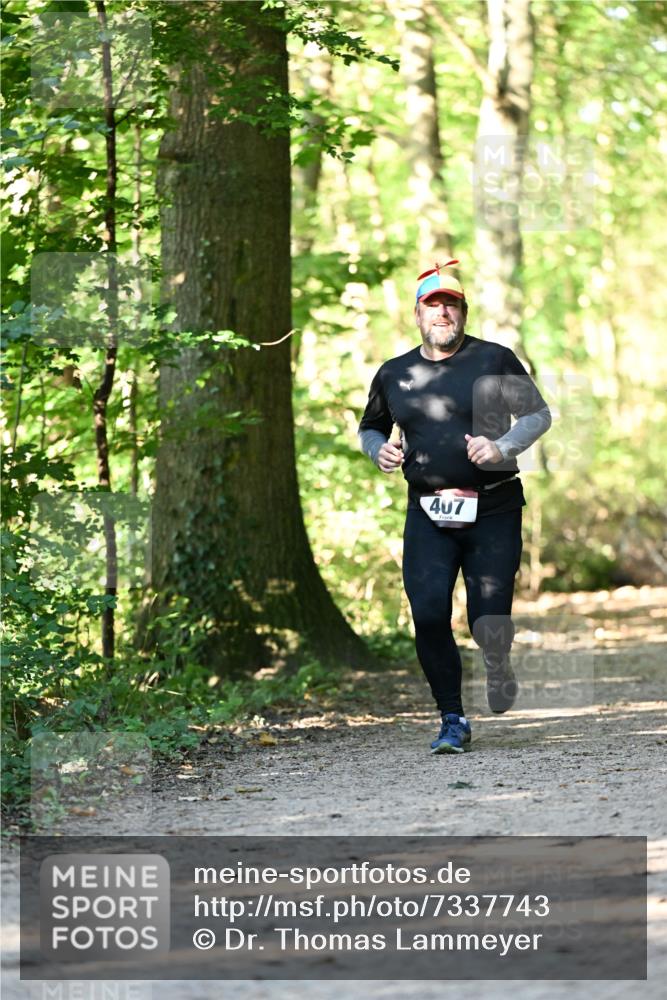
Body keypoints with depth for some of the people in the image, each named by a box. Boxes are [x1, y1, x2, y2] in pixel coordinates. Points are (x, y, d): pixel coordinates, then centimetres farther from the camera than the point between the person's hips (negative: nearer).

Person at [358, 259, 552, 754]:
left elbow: (539, 414, 3)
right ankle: (453, 720, 2)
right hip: (428, 517, 2)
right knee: (429, 616, -13)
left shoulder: (495, 360, 0)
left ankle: (498, 667, 33)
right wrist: (380, 450, 0)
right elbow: (370, 427, 24)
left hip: (494, 512, -2)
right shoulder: (394, 374, 9)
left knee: (489, 623, -6)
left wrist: (501, 448, -14)